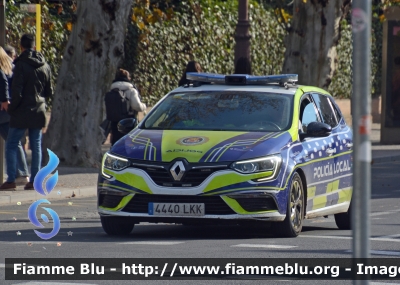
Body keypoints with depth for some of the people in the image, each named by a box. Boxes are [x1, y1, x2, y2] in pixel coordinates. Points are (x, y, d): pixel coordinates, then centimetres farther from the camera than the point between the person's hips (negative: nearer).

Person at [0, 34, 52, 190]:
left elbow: (17, 92, -18)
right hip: (39, 111, 6)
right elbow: (49, 91, 12)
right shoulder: (45, 66, 6)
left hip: (22, 113, -5)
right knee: (36, 145, 9)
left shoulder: (21, 65, -14)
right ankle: (34, 180, 7)